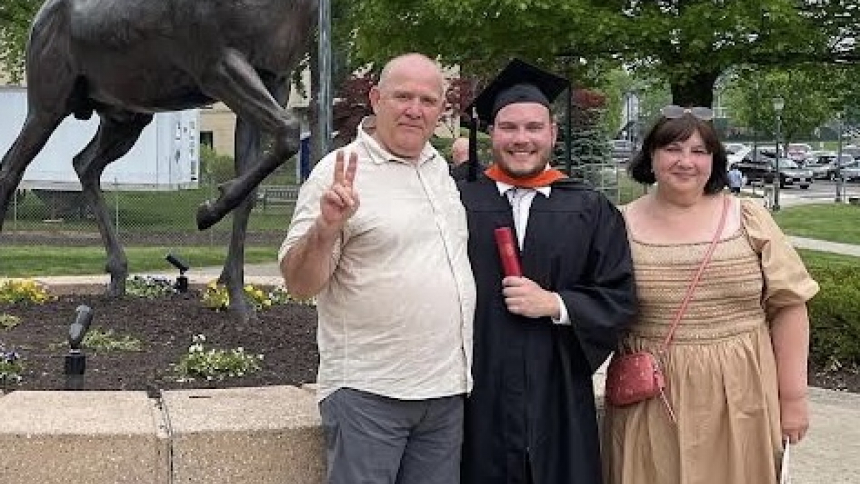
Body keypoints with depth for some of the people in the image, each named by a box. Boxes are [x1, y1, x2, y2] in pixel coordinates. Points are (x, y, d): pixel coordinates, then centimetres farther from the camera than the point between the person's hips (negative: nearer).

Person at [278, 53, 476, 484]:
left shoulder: (441, 167, 10)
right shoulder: (340, 173, -10)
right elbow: (299, 283, -12)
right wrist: (326, 229, -32)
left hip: (446, 389, 6)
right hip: (368, 394, -6)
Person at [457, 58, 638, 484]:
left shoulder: (591, 212, 6)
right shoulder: (458, 204, 1)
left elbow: (620, 298, 2)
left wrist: (554, 304, -9)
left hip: (558, 400, 2)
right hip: (477, 397, -1)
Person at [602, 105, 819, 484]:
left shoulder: (749, 220, 0)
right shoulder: (622, 226, 1)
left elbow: (787, 307, 0)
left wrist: (792, 397, -2)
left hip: (738, 400, 0)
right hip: (650, 405, 0)